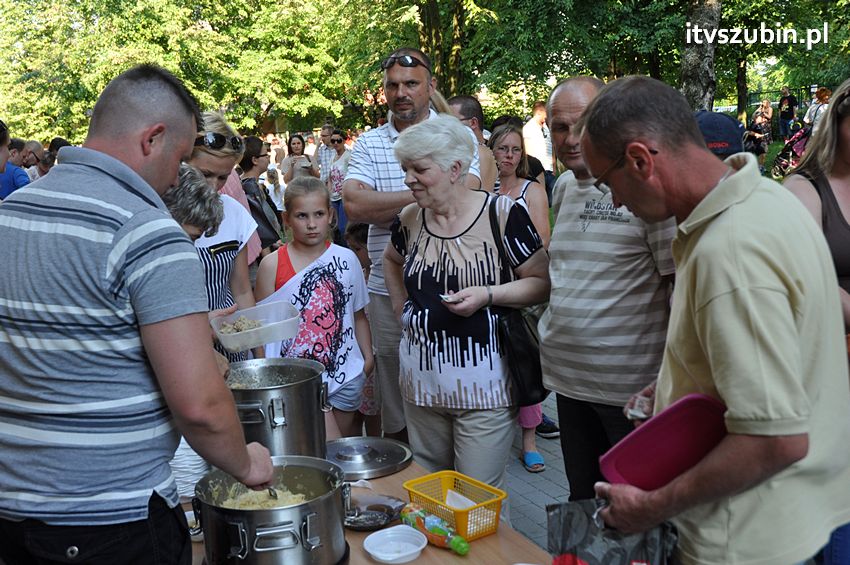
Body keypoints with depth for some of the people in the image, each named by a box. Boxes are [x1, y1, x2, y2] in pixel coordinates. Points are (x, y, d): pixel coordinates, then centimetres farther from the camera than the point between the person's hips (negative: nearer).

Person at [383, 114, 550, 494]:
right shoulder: (410, 219, 4)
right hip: (422, 380, 5)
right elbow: (391, 260, 26)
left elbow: (542, 283, -8)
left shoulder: (502, 214, -11)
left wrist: (487, 295, -21)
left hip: (483, 383, -5)